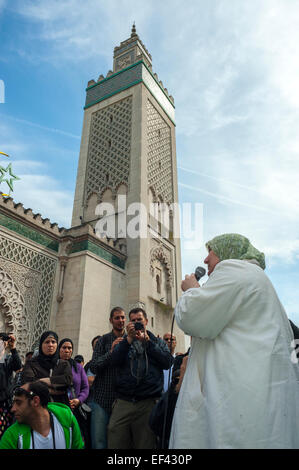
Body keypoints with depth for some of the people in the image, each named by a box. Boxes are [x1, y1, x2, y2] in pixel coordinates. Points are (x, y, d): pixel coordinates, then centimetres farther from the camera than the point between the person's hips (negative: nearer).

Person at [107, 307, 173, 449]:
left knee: (145, 444, 5)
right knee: (115, 443, -3)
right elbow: (114, 361, -3)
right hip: (123, 401, 1)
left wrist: (147, 341, -5)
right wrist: (129, 338, -9)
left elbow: (167, 362, -3)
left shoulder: (158, 342, 15)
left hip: (149, 402, 0)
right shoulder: (124, 342, 15)